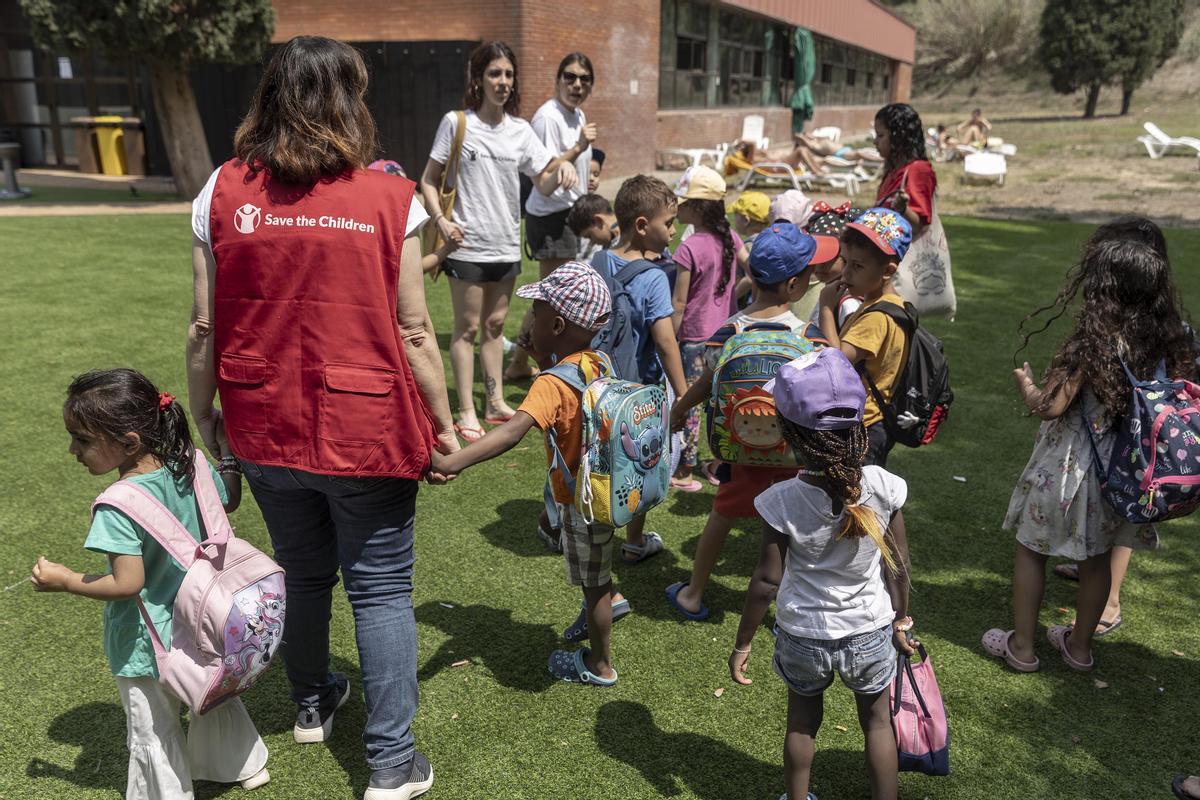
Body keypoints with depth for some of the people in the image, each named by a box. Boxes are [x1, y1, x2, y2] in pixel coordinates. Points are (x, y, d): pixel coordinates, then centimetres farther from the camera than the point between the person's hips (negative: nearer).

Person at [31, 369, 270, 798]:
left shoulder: (119, 506, -30)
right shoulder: (191, 466, -11)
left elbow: (127, 584, -28)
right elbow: (229, 501, 7)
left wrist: (63, 580, -14)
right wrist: (229, 454, 20)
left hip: (147, 645, -8)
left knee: (152, 734, 16)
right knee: (214, 697, 30)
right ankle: (245, 766, 49)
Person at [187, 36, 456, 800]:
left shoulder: (223, 192, -4)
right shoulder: (389, 199, -9)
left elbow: (204, 328, -2)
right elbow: (413, 330, -9)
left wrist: (204, 416, 11)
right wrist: (443, 423, 2)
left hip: (266, 430, 3)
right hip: (367, 431, -3)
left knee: (302, 571, 23)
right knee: (381, 589, 10)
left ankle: (312, 703, 47)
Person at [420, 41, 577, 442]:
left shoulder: (520, 130, 5)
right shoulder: (456, 123, -5)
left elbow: (544, 184, 1)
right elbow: (429, 180, -1)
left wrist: (562, 167, -20)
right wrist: (441, 220, -16)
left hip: (506, 245, 4)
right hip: (468, 244, -4)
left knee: (495, 325, 14)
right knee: (467, 327, 2)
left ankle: (496, 402, 25)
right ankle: (466, 412, 9)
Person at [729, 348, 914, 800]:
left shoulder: (782, 502, -25)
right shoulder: (885, 489, -20)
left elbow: (767, 582, -17)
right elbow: (898, 567, -8)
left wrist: (743, 644, -3)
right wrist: (900, 619, 10)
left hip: (802, 638, 0)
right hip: (870, 634, 1)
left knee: (802, 722, 24)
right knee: (877, 721, 25)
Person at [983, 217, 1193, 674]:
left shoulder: (1092, 341, -25)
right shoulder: (1165, 337, -6)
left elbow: (1049, 407, -25)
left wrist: (1025, 383, -5)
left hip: (1068, 463, -6)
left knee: (1031, 548, 13)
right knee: (1098, 556, 20)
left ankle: (1021, 647, 23)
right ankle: (1079, 645, 36)